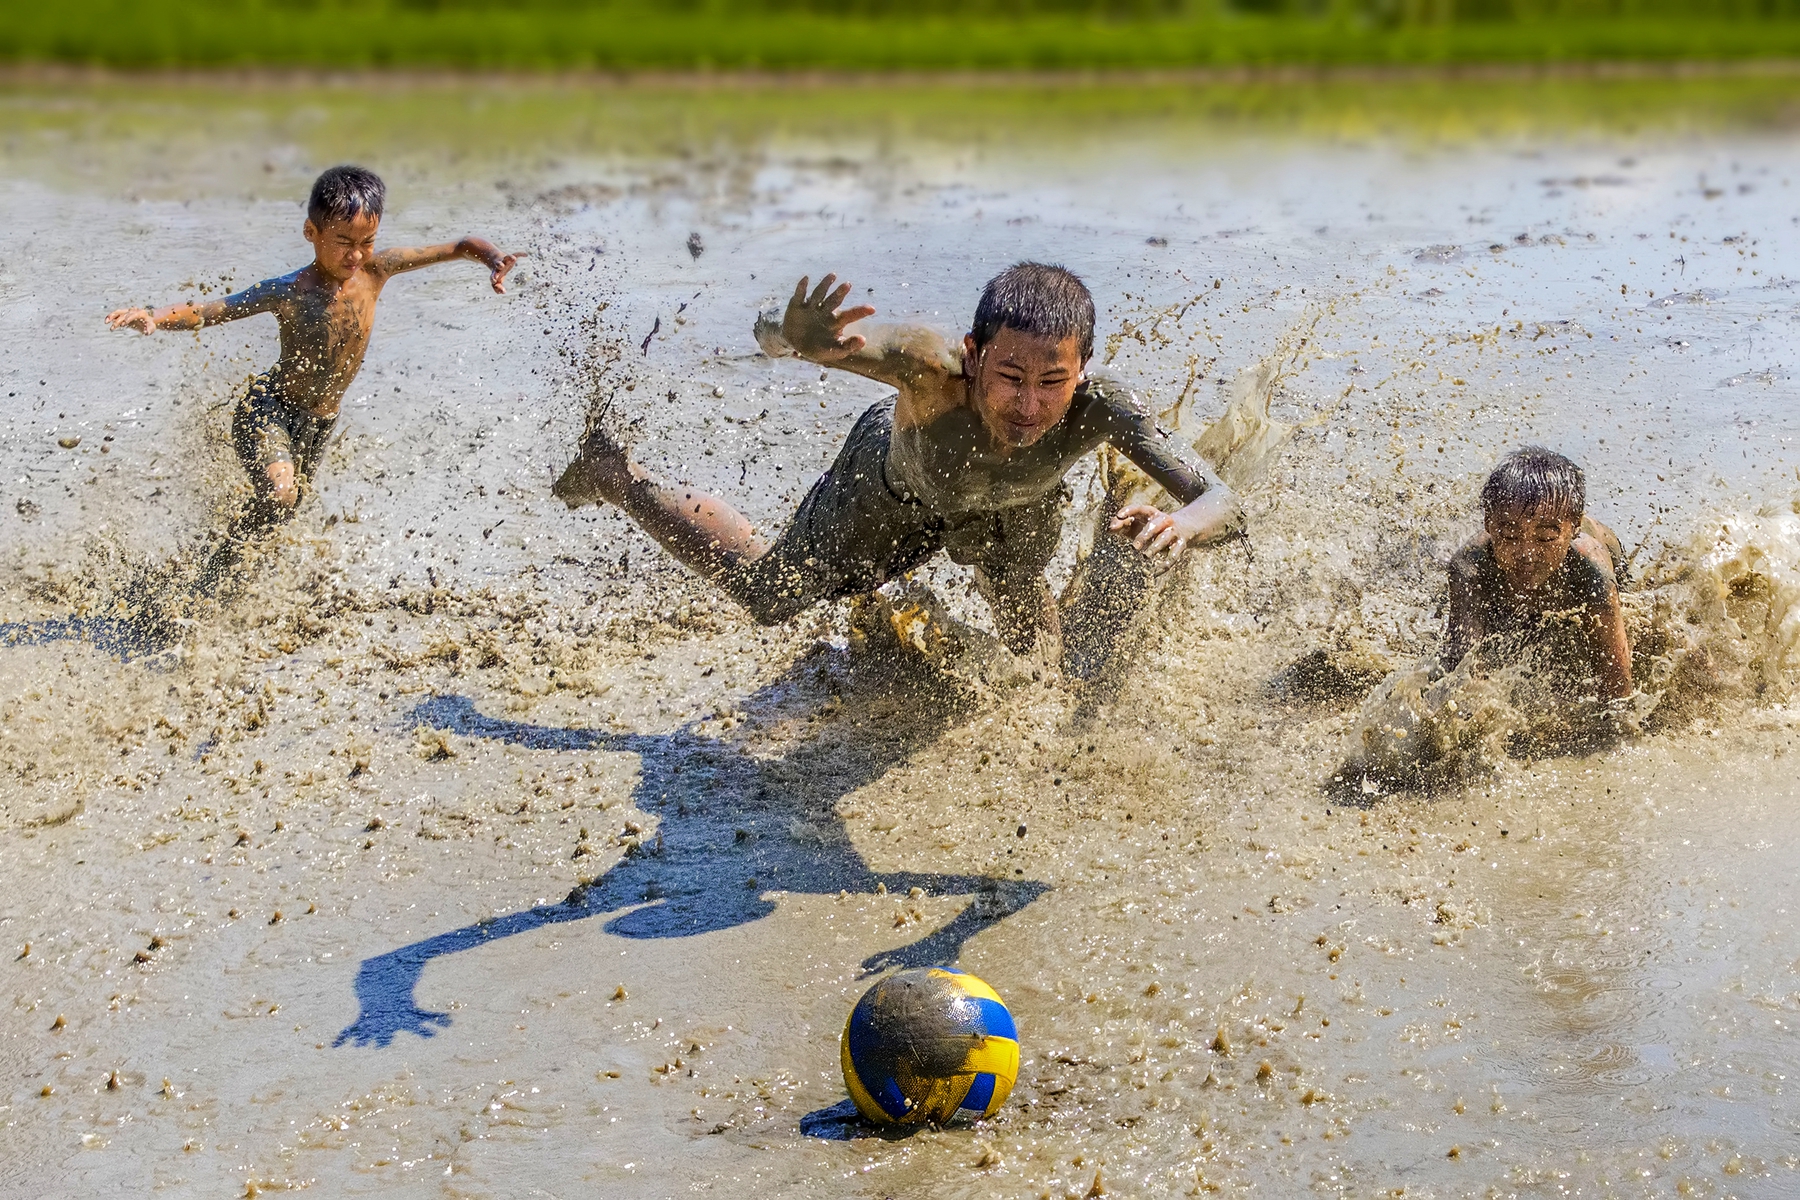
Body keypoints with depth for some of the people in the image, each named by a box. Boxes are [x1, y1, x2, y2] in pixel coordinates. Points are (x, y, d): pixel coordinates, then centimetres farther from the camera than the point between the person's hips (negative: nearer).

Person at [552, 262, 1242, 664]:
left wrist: (1180, 525, -68)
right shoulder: (934, 371, -52)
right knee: (768, 595, 16)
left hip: (1016, 509, 3)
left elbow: (1225, 506, -45)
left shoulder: (1100, 410, -46)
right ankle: (614, 475, 39)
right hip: (896, 484, -2)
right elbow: (771, 333, -63)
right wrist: (797, 339, -88)